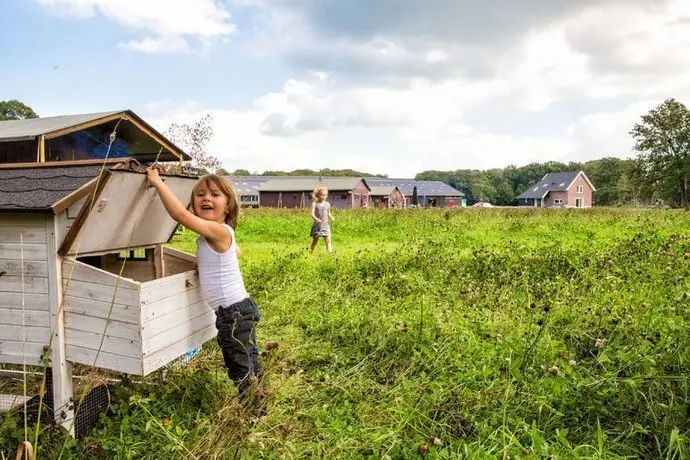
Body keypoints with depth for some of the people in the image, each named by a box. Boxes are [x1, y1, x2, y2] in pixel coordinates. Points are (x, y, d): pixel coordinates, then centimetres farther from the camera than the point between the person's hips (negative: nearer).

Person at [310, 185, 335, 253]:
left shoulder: (327, 204, 5)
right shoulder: (315, 203, -5)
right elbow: (312, 214, -15)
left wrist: (332, 217, -4)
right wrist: (316, 219, -35)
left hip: (325, 225, 2)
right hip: (317, 225, -2)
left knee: (328, 240, -8)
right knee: (315, 240, 10)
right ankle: (312, 252, 26)